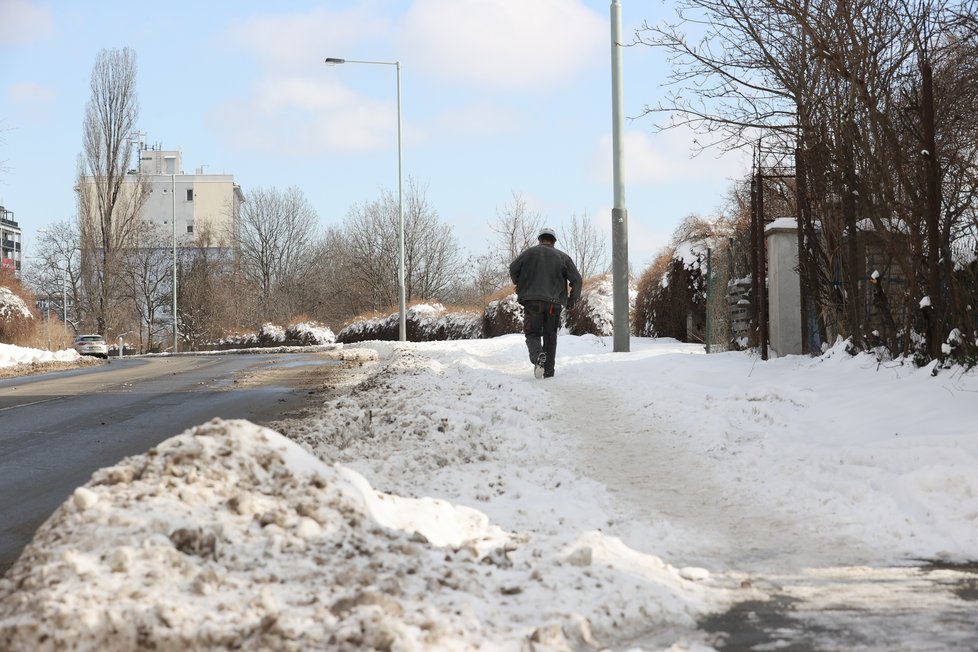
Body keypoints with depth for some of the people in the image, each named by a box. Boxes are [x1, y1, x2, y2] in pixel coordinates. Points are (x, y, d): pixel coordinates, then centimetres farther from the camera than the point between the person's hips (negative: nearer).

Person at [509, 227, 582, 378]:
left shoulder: (530, 252, 7)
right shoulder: (562, 257, 10)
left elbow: (513, 268, 2)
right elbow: (576, 278, 4)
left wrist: (520, 285, 19)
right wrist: (572, 300, 14)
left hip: (532, 301, -1)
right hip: (554, 303, 1)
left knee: (532, 334, 5)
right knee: (550, 337, 11)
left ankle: (538, 356, -25)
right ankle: (549, 371, 10)